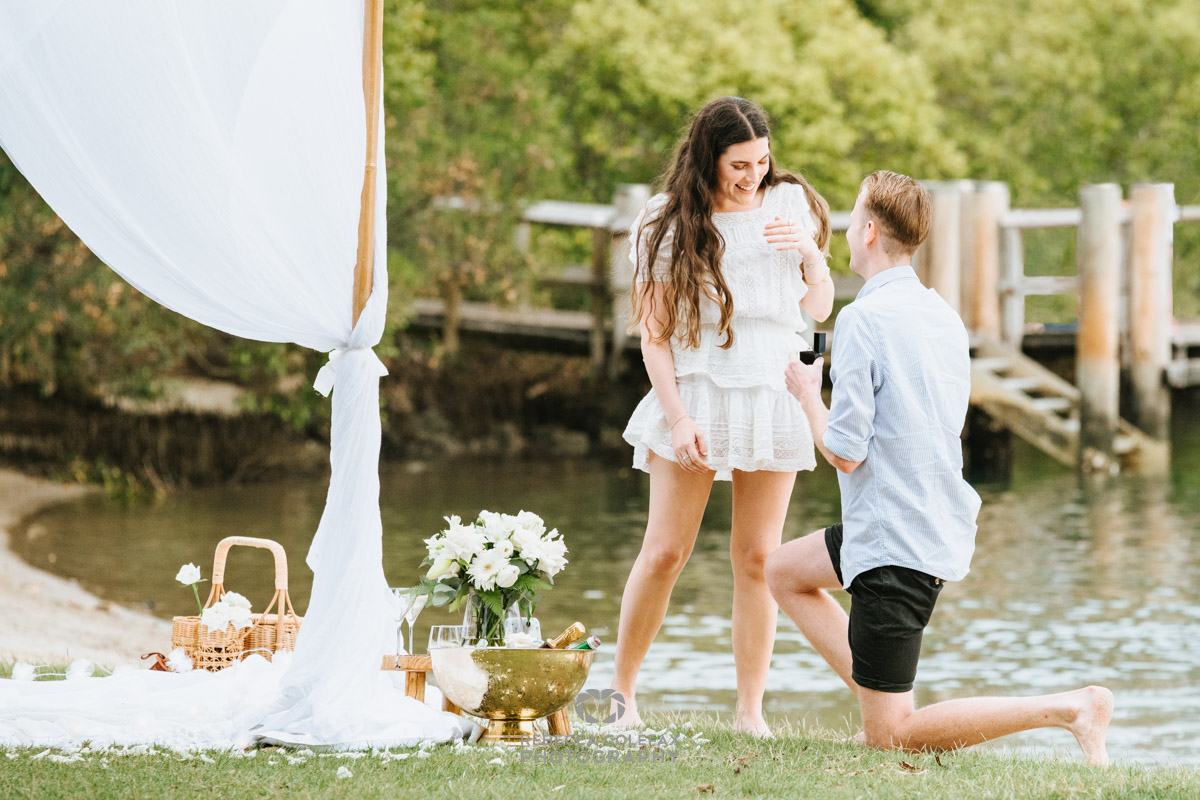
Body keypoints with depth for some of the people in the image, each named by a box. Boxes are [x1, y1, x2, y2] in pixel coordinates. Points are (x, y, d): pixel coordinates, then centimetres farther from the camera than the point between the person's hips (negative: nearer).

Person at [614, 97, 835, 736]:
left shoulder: (790, 204, 6)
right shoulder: (673, 225, -2)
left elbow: (819, 309, 10)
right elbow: (654, 333, -2)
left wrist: (810, 254, -9)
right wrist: (676, 417, -11)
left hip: (772, 399, 2)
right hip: (697, 394, -2)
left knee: (758, 558, 1)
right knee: (665, 552, -3)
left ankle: (750, 711, 5)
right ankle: (620, 692, 10)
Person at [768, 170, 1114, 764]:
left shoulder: (862, 319, -17)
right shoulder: (944, 316, 9)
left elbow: (845, 451, -18)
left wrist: (806, 393, 1)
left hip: (895, 546, -9)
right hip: (944, 528, 9)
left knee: (890, 736, -4)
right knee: (782, 572, 27)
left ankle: (1068, 709, -15)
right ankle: (879, 703, 14)